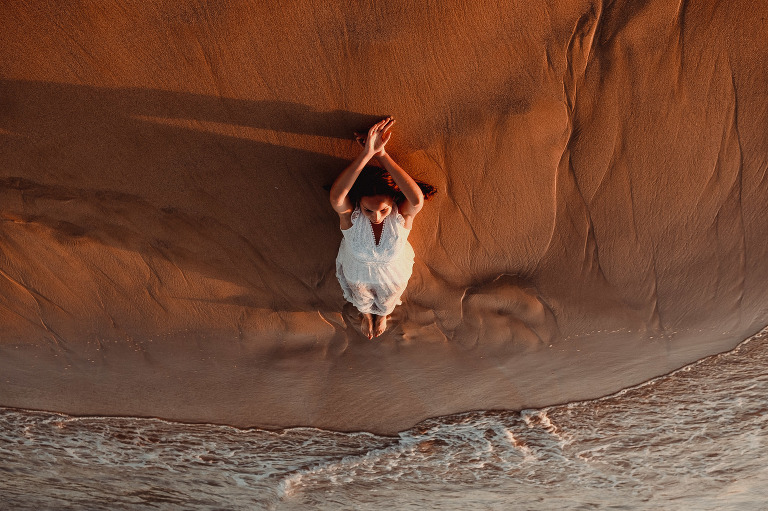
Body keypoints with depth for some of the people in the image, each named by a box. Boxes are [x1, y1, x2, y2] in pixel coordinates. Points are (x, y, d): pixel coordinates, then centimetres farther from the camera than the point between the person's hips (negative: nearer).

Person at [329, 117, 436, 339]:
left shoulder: (403, 215, -39)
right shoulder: (349, 214, -40)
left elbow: (417, 199, -66)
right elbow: (336, 196, -67)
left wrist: (382, 155, -66)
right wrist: (367, 153, -72)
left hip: (392, 274, 0)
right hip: (357, 272, 0)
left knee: (386, 303, 35)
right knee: (361, 300, 35)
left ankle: (381, 315, 73)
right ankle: (365, 315, 72)